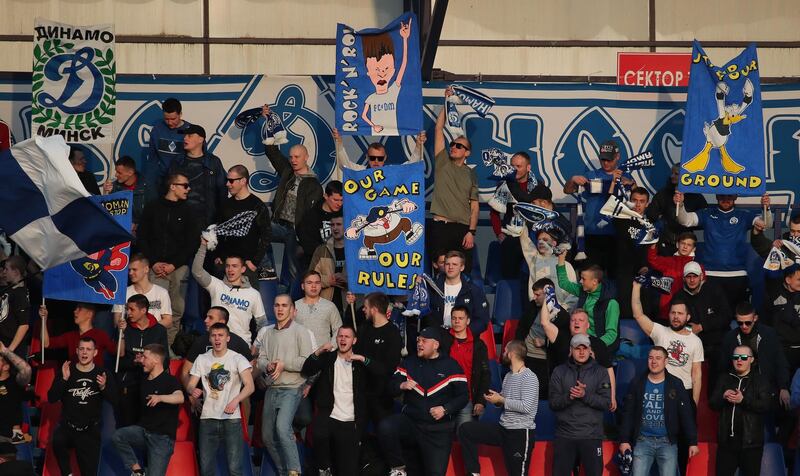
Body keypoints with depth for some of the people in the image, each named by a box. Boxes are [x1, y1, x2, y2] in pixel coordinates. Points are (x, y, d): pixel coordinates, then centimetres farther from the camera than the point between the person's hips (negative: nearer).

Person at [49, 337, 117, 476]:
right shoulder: (66, 371, -3)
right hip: (67, 425, -1)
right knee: (57, 441, -34)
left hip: (90, 430, 1)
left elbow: (114, 400, -5)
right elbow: (51, 398, -8)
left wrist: (104, 387, -24)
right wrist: (64, 379, -22)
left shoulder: (102, 374, -2)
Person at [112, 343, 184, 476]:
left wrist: (160, 397, -50)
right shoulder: (145, 380, 12)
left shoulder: (170, 380, -11)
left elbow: (180, 397, -33)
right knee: (117, 436, -22)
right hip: (143, 430, 6)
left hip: (162, 437, -6)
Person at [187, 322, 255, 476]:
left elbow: (250, 386, -11)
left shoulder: (237, 359, 0)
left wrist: (235, 400, -29)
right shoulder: (202, 359, 11)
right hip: (207, 418, 3)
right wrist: (192, 390, -17)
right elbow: (190, 385, 8)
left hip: (231, 418, -3)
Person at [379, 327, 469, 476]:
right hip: (410, 422, 2)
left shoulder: (451, 366, -2)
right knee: (385, 427, -29)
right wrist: (401, 385, -18)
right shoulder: (409, 362, 8)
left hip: (439, 429, -2)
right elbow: (391, 386, 4)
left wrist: (445, 409, -17)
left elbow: (463, 395, -3)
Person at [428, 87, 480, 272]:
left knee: (464, 271, -3)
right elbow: (439, 128, 6)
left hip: (462, 228, 1)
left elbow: (474, 205, 7)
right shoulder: (442, 163, 11)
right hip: (439, 226, 0)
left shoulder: (470, 174, 12)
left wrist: (471, 231, -5)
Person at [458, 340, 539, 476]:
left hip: (521, 433, -8)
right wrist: (495, 398, -4)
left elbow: (527, 407, -24)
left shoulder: (529, 377, -14)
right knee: (465, 430, 0)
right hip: (503, 429, 8)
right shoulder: (508, 376, 13)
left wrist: (501, 400, -17)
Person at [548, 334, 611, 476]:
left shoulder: (600, 372, 5)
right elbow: (553, 403, 0)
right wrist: (569, 396, -19)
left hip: (591, 436, -1)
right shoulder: (559, 372, 6)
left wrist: (585, 395, -18)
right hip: (564, 436, 1)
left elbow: (606, 402, -4)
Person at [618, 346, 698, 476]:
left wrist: (693, 442, -3)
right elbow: (628, 414, 4)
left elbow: (686, 415, 1)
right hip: (643, 441, 1)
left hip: (668, 442, -1)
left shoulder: (676, 384, 1)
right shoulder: (637, 383, 4)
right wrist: (624, 440, -2)